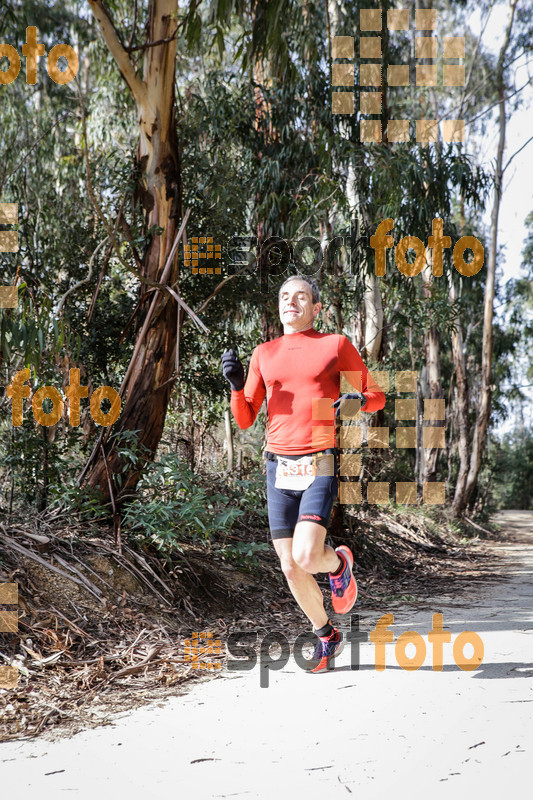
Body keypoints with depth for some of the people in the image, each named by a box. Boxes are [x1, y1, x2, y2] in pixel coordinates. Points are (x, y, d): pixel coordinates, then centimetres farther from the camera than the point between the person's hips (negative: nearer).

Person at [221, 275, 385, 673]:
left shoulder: (336, 344, 5)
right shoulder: (264, 353, 15)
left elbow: (377, 397, 9)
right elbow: (245, 419, 14)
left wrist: (358, 400, -13)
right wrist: (237, 384, -4)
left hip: (320, 465, -4)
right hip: (279, 468, 4)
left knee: (306, 558, -19)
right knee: (290, 567, 4)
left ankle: (339, 562, 17)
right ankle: (326, 635, 28)